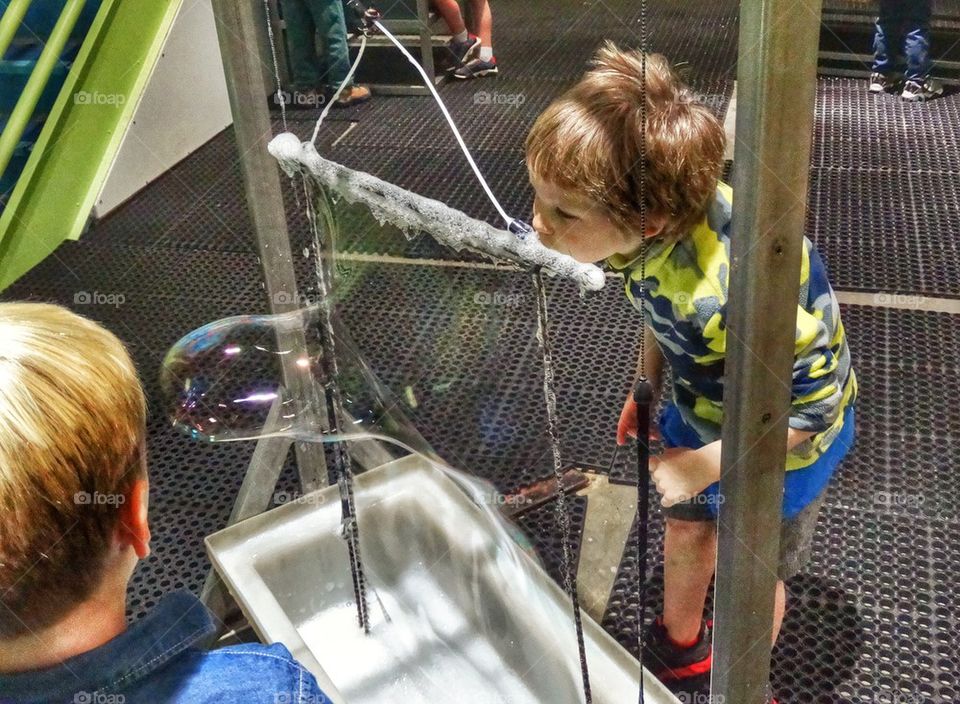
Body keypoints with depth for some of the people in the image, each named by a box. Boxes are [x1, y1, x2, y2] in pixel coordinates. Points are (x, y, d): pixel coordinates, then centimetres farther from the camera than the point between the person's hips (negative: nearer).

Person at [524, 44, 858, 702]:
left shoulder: (732, 293, -46)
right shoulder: (648, 225, -23)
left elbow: (809, 407, -30)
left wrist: (701, 465, -24)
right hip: (704, 405, 7)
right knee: (685, 527, 24)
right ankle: (679, 651, 53)